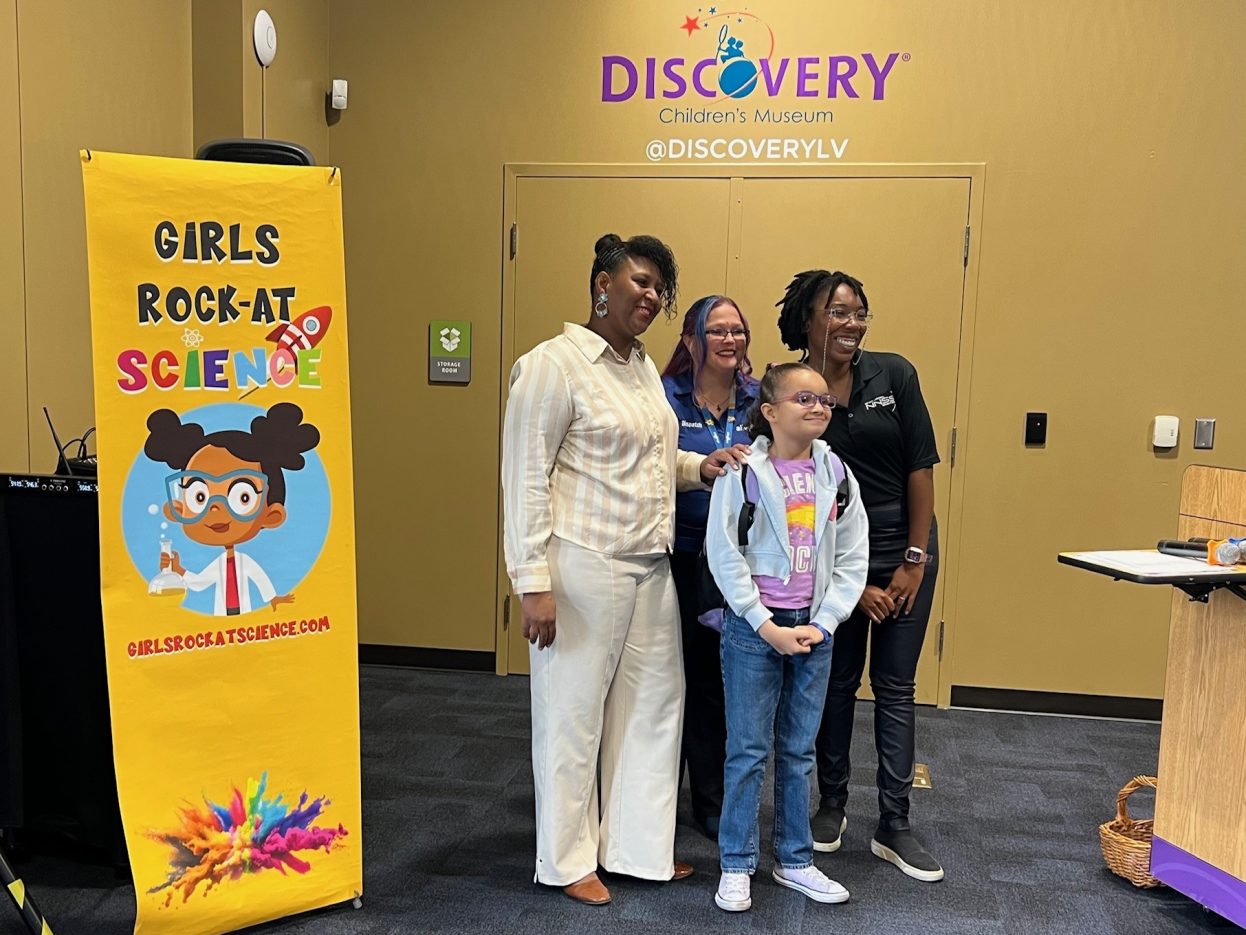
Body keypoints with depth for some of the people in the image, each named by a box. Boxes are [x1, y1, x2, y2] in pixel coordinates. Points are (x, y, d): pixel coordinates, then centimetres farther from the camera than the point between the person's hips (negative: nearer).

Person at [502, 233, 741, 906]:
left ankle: (637, 846, 31)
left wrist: (698, 467, 4)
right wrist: (532, 582, -18)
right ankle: (568, 860, 24)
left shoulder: (643, 366, 13)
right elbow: (525, 476, -14)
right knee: (574, 712, 5)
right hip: (584, 566, -8)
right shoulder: (554, 364, -12)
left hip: (650, 566, 8)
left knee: (656, 702, 14)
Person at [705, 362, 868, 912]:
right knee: (748, 751, 4)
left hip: (814, 627, 4)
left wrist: (821, 624, -6)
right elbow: (724, 556, -10)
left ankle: (794, 860, 27)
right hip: (753, 624, -3)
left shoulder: (836, 474, 2)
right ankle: (736, 866, 18)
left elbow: (852, 559, 4)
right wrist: (767, 627, -13)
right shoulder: (744, 470, -9)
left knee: (799, 752, 13)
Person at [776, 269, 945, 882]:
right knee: (836, 682, 11)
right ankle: (832, 805, 28)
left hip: (905, 548, 1)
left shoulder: (894, 375, -5)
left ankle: (893, 827, 14)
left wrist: (913, 561, -6)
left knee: (894, 688, 6)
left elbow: (920, 468, -3)